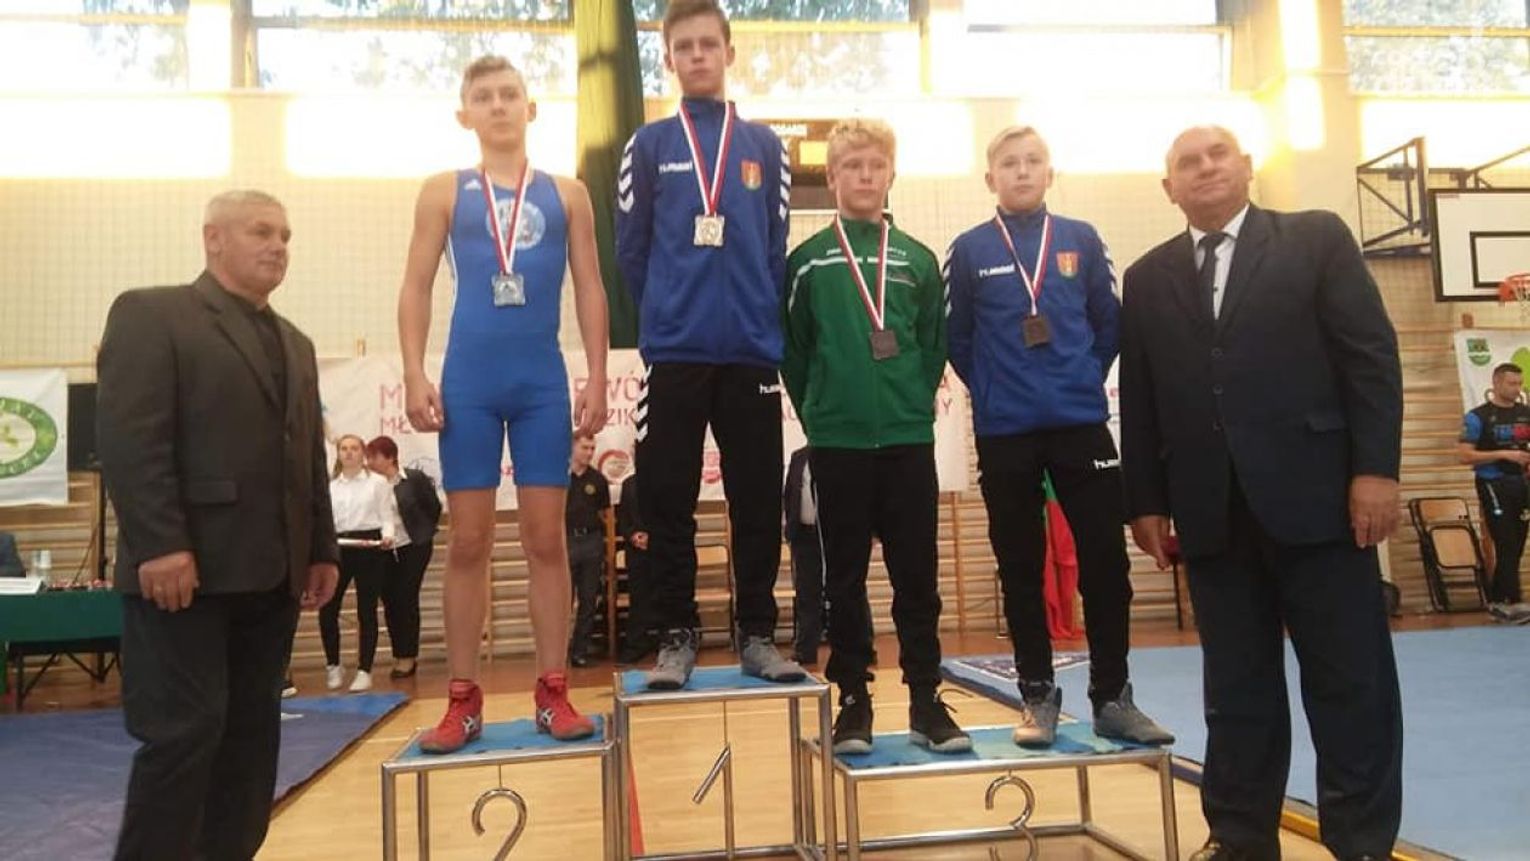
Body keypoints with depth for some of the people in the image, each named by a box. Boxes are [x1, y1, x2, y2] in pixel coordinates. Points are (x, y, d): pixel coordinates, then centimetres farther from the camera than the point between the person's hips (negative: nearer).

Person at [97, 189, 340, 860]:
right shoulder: (150, 314, 0)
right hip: (185, 567, -7)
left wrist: (322, 548, 12)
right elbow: (128, 438, -11)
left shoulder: (294, 344, 22)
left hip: (269, 572, 7)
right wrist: (160, 546, -20)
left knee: (251, 733, 8)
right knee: (184, 730, -6)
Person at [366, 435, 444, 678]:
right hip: (384, 550, 3)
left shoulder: (414, 478, -9)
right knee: (390, 602, 5)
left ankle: (408, 656, 7)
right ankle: (401, 656, 17)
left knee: (406, 599, -3)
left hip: (413, 547, -3)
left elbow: (434, 506, 2)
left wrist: (426, 532, 9)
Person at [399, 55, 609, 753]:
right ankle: (463, 701, 11)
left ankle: (553, 693, 10)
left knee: (546, 538, 3)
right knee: (467, 542, 3)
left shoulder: (566, 194, 10)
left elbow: (590, 289, 8)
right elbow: (415, 288, 5)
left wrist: (597, 378, -1)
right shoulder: (444, 192, 8)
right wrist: (415, 378, -6)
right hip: (468, 379, 0)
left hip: (544, 380, 1)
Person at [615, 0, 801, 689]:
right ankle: (676, 636, 13)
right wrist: (664, 318, 4)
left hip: (752, 353, 1)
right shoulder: (649, 146, 7)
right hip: (674, 354, -1)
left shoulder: (765, 146, 11)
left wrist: (759, 322, 4)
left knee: (757, 503, 4)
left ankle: (757, 635, 14)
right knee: (669, 502, 2)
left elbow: (777, 249, 10)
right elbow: (630, 249, 6)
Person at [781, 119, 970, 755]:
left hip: (909, 441, 2)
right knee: (845, 579, 6)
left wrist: (912, 402, 5)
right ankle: (853, 702, 17)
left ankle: (926, 701, 16)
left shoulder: (917, 260, 9)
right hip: (837, 443, -1)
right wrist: (820, 413, 3)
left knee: (917, 577, 6)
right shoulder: (807, 260, 4)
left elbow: (935, 345, 11)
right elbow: (792, 350, 5)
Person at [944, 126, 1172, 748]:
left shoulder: (1081, 240, 6)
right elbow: (956, 337, 7)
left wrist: (1085, 378, 5)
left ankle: (1112, 697, 13)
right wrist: (991, 388, 5)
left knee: (1106, 560, 1)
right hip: (1004, 432, -1)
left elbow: (1110, 321, 10)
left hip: (1082, 423, 1)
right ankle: (1038, 696, 18)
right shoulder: (969, 251, 2)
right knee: (1021, 568, 6)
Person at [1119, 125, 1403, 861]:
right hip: (1212, 510, 3)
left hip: (1314, 494, -2)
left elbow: (1371, 353, -1)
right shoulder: (1148, 278, 13)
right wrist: (1146, 501, 5)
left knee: (1351, 679, 3)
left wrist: (1376, 468, -9)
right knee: (1236, 686, 9)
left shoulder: (1317, 238, 6)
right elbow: (1140, 403, 10)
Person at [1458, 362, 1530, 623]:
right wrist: (1504, 454, -19)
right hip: (1493, 485, -6)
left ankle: (1495, 602, 18)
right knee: (1506, 545, -11)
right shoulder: (1478, 417, -6)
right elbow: (1465, 456, -11)